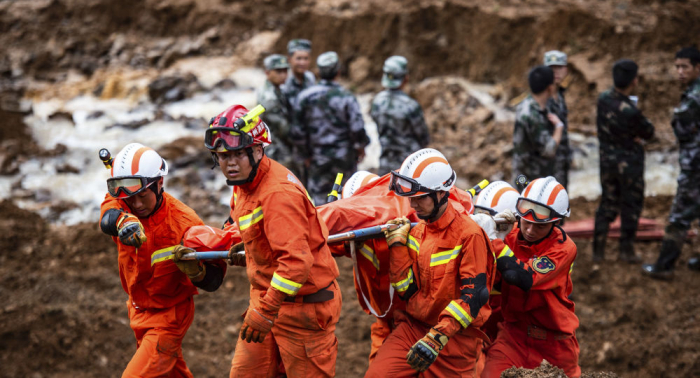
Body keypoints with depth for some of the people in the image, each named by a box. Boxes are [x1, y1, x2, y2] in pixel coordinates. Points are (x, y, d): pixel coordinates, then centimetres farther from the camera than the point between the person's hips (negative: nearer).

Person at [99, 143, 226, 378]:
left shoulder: (182, 222, -27)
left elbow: (213, 280, -23)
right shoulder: (121, 203, -14)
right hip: (139, 310, 6)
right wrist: (123, 220, -63)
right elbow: (108, 218, -40)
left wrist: (193, 269, -46)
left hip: (168, 316, -6)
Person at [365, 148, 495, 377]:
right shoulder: (416, 232, 8)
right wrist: (398, 245, -3)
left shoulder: (468, 235, -13)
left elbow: (474, 296, -20)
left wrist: (437, 338, -27)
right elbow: (407, 290, 5)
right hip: (413, 326, 5)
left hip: (455, 335, -5)